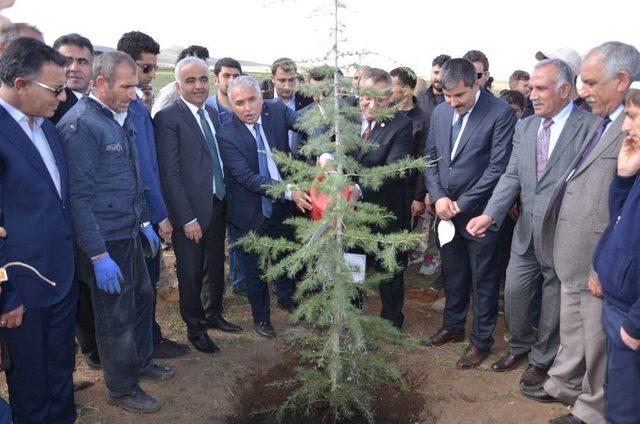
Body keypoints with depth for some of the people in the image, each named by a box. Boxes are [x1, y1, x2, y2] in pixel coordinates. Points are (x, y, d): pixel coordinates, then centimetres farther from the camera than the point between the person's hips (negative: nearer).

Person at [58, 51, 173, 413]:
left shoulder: (124, 116, 7)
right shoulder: (80, 125, -20)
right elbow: (79, 196, -21)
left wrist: (144, 221, 17)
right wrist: (99, 257, -21)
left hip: (131, 233, 8)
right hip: (105, 242, -8)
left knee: (144, 298, 21)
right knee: (117, 317, 7)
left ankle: (141, 361, 44)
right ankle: (123, 389, 28)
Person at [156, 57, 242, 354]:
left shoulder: (213, 113, 9)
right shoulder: (168, 118, -13)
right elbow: (170, 173, -16)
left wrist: (226, 198, 4)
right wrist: (187, 218, -18)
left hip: (218, 204, 7)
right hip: (190, 210, -6)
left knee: (215, 266, 20)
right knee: (190, 273, 9)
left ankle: (212, 315, 41)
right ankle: (195, 329, 28)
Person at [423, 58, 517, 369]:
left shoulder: (500, 113, -15)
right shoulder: (440, 112, 3)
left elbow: (498, 167, -17)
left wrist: (462, 204, -15)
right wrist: (438, 197, -6)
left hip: (479, 212, -5)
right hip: (446, 210, 5)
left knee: (483, 280, 9)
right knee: (453, 274, 20)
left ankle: (481, 340, 25)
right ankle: (453, 327, 38)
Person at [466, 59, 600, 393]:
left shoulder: (591, 127, -13)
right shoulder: (524, 127, 5)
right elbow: (512, 176, 0)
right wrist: (490, 214, -14)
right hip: (527, 231, 5)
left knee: (553, 302, 13)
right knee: (514, 293, 14)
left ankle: (542, 359, 36)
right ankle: (519, 347, 40)